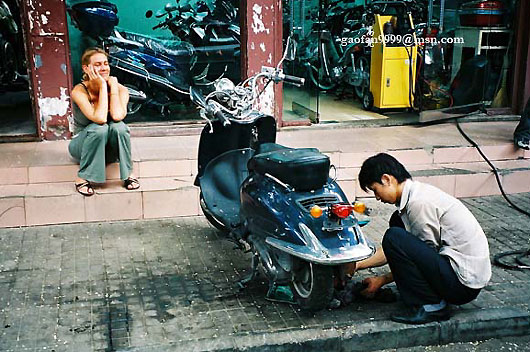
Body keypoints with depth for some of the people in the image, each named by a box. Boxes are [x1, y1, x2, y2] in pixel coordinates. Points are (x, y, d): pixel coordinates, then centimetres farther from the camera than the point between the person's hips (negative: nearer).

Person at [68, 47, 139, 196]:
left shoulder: (120, 89, -13)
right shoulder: (79, 91, -20)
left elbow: (117, 116, -34)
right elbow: (100, 118, -35)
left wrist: (113, 85, -23)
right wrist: (103, 86, -30)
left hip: (109, 149, 2)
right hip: (83, 146, -2)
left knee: (118, 126, -31)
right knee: (99, 128, -34)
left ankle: (128, 173, -13)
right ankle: (83, 178, -20)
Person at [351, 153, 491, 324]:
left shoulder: (419, 202, -20)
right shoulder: (416, 193, 10)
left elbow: (426, 256, -12)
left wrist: (382, 280, -3)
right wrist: (358, 265, 13)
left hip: (464, 283, -10)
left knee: (394, 236, -20)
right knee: (398, 221, 13)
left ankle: (432, 305, -9)